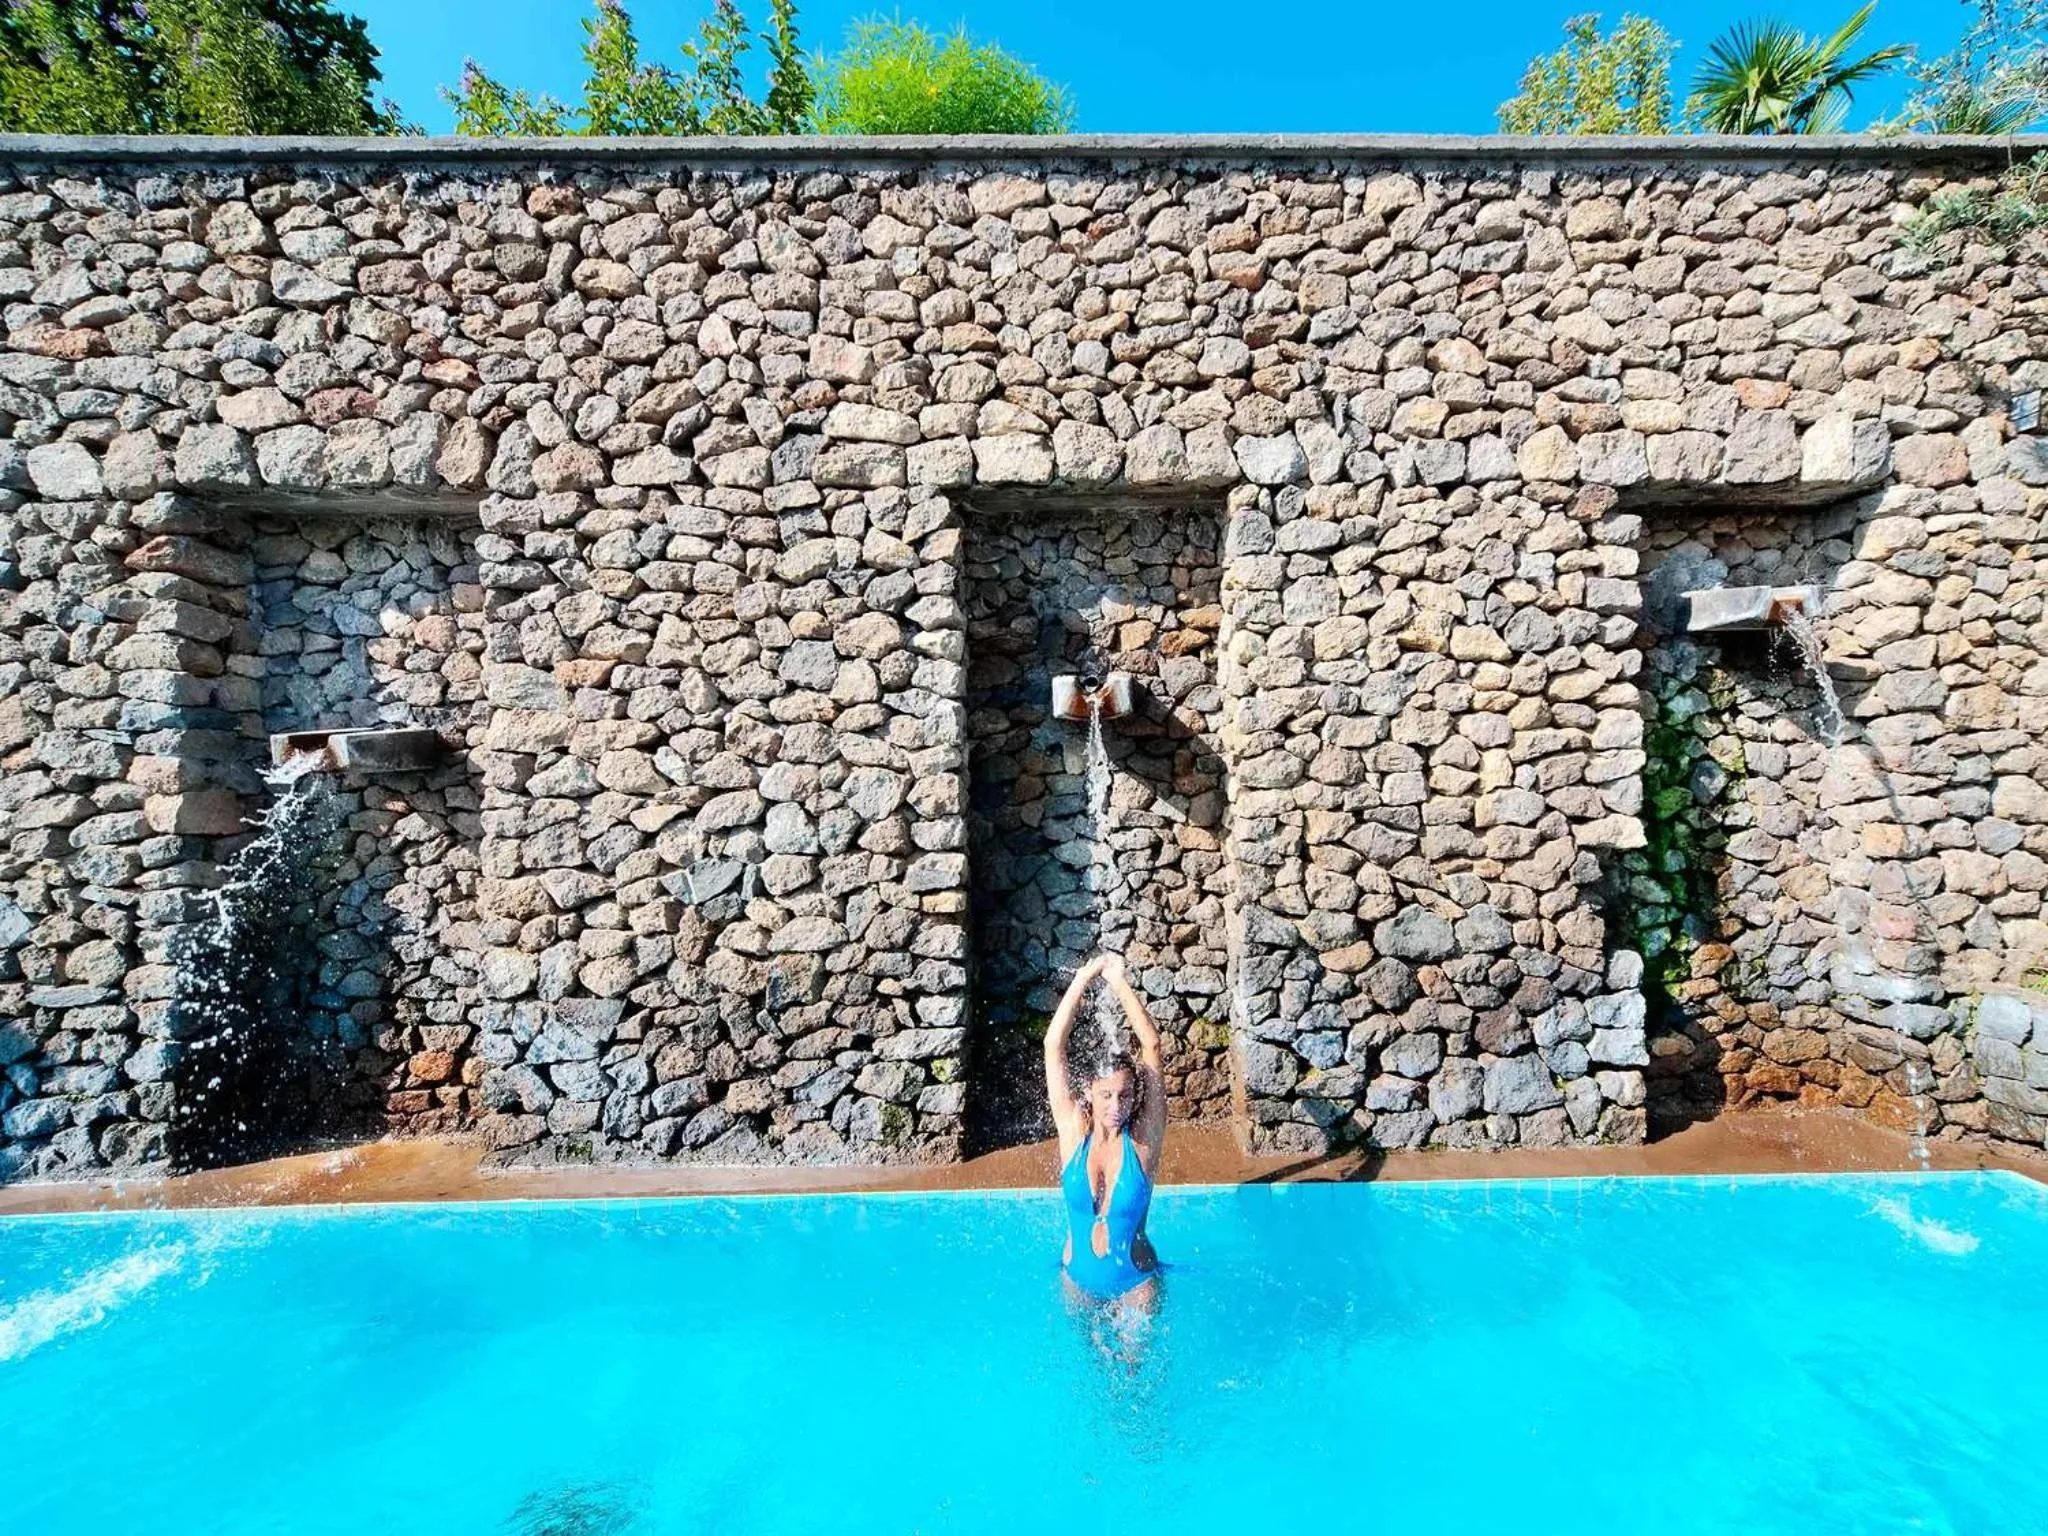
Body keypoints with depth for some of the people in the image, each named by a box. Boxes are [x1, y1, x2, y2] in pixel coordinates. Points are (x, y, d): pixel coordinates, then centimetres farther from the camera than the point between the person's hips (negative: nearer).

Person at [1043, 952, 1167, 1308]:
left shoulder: (1143, 1137, -19)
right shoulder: (1074, 1130, -16)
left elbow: (1151, 1045, -27)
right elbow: (1054, 1045, -22)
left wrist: (1119, 982, -27)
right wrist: (1083, 978, -26)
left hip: (1134, 1282, -2)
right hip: (1078, 1277, 2)